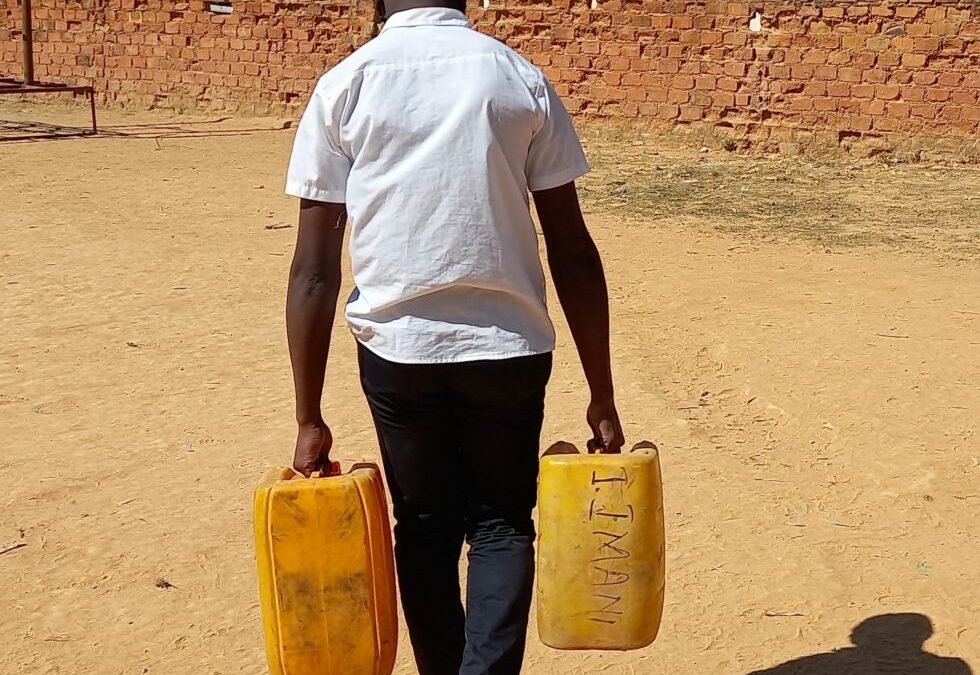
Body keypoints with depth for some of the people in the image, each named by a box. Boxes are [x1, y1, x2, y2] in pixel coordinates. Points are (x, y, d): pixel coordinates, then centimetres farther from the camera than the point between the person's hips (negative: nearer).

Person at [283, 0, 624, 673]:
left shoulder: (345, 83, 1)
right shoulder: (522, 78, 1)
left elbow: (315, 270, -4)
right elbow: (573, 251, -1)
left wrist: (310, 419, 1)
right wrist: (602, 395, 5)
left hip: (396, 345, 1)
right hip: (506, 346, 0)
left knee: (425, 529, 19)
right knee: (501, 526, 16)